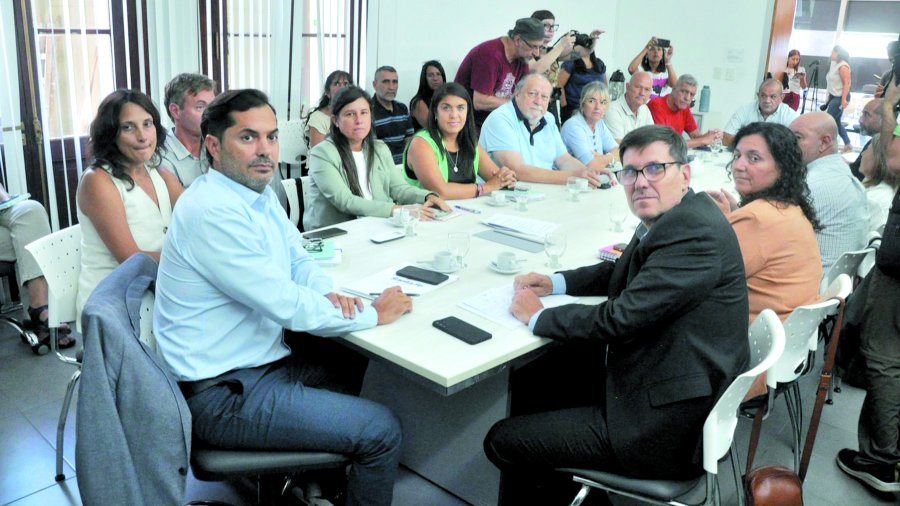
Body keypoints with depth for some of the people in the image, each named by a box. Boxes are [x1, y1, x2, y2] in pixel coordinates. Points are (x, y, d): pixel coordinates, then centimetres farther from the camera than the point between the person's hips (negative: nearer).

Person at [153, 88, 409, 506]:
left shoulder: (258, 191, 5)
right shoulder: (213, 212, -24)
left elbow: (298, 260, 13)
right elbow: (284, 303, -25)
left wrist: (328, 295, -10)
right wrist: (374, 314, -13)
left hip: (261, 358, 10)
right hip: (224, 394, -10)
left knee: (364, 363, 22)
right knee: (381, 431, -11)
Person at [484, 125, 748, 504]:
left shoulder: (696, 233, -24)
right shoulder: (670, 219, 5)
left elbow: (620, 318, -27)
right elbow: (621, 273, 21)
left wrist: (538, 317, -11)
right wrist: (556, 282, 5)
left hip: (668, 427, -10)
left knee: (502, 441, -5)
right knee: (532, 376, 22)